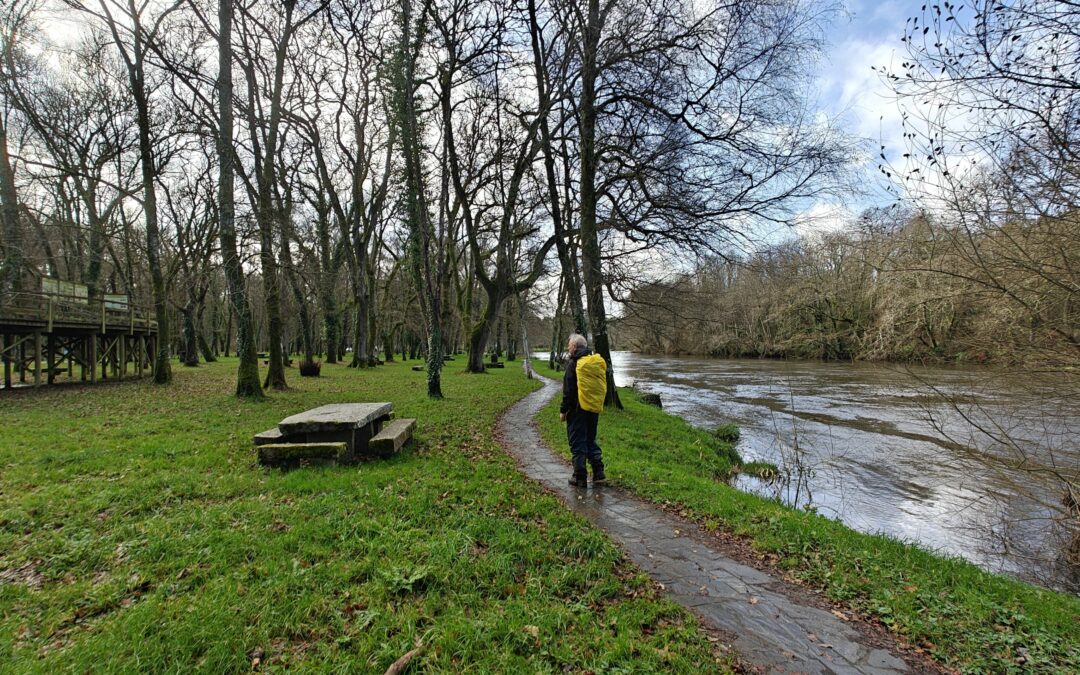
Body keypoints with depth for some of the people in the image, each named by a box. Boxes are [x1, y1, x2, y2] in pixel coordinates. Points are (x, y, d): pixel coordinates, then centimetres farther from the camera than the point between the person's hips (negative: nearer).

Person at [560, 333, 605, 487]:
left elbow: (568, 390, -15)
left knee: (577, 443, 1)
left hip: (577, 410, -7)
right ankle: (599, 474, 13)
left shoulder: (573, 363, -13)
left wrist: (563, 410, -9)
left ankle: (580, 477, 6)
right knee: (591, 440, 17)